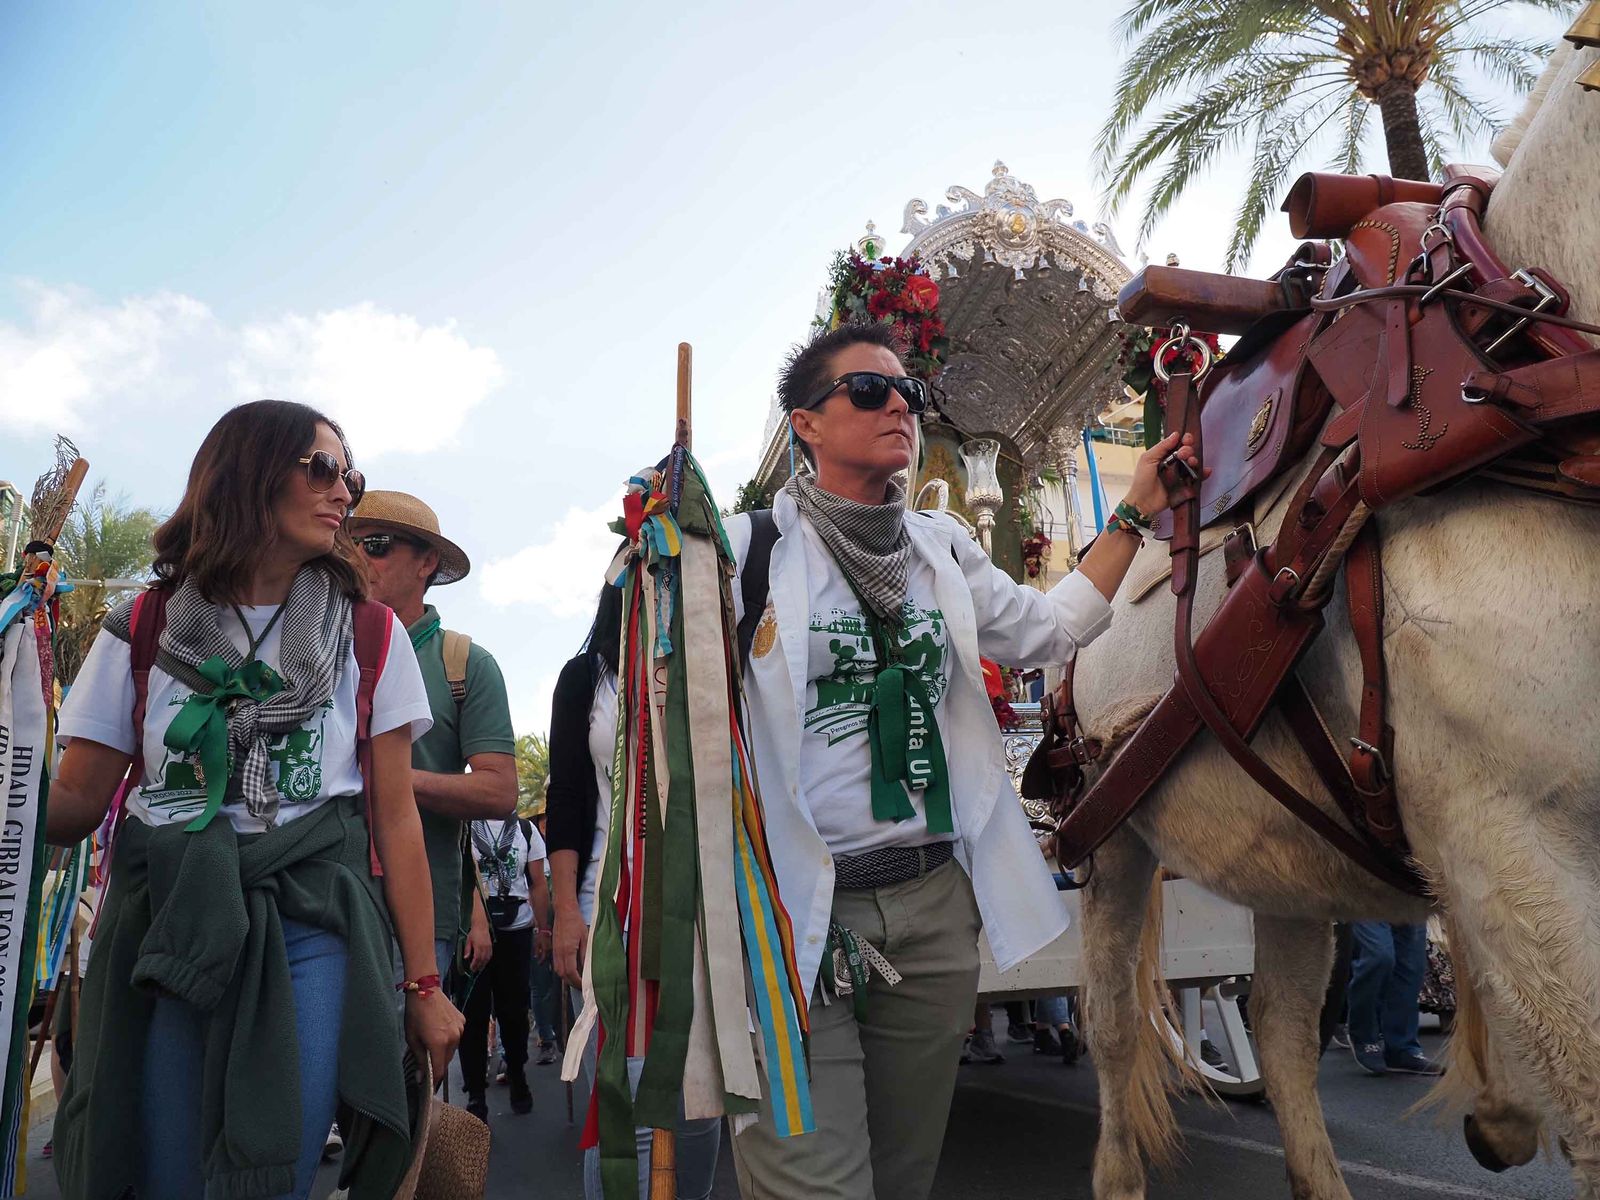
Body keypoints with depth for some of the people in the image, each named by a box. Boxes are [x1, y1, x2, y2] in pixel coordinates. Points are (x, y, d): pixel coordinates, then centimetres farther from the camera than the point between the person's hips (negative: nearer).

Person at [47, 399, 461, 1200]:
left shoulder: (372, 636, 4)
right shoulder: (141, 629, 7)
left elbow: (396, 817, 4)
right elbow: (74, 802, 5)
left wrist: (424, 985, 2)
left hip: (311, 930, -1)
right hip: (163, 929, 1)